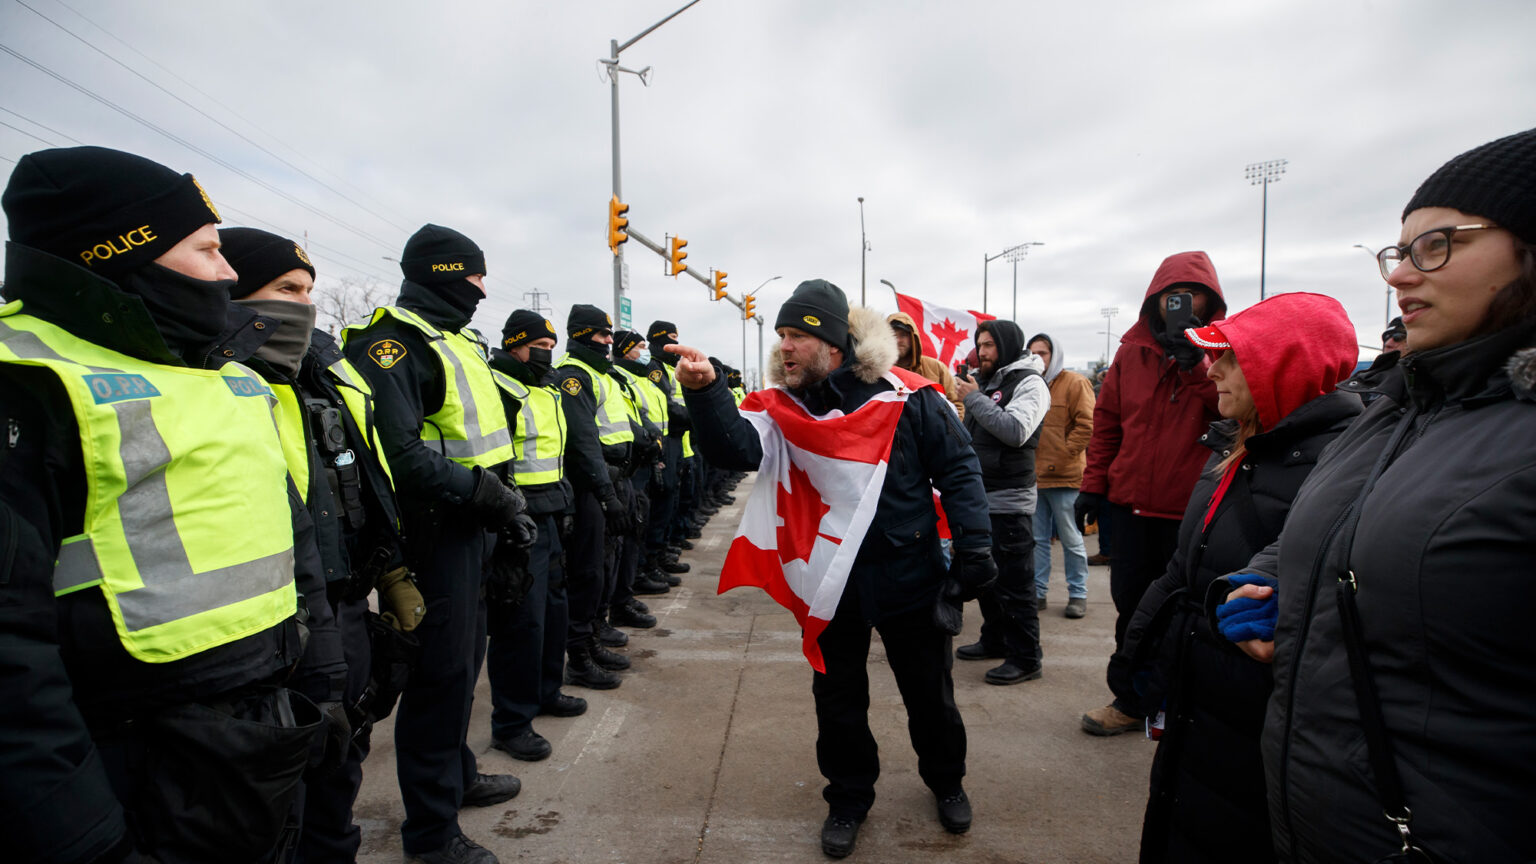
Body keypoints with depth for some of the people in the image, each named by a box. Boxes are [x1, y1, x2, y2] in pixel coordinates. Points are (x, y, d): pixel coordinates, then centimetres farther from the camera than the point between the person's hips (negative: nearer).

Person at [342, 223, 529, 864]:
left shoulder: (458, 341, 17)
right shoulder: (394, 343, -14)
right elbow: (399, 451, -25)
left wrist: (503, 501, 12)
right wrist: (484, 492, -21)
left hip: (471, 526, 10)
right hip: (435, 530, -10)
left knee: (464, 658, 21)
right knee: (441, 671, -1)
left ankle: (457, 776, 41)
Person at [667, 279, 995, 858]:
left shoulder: (906, 393, -11)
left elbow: (957, 469, -6)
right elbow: (738, 449, -22)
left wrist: (973, 548, -11)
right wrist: (705, 392, -38)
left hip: (909, 576, -1)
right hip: (830, 584, 2)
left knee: (930, 694, 17)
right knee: (838, 699, 15)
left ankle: (946, 781, 46)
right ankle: (849, 798, 40)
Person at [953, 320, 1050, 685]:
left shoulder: (1029, 383, -9)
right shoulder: (983, 381, 14)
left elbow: (1016, 431, -24)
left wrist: (974, 398, -18)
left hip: (1009, 501, -8)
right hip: (979, 498, 8)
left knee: (1014, 584, -2)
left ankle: (1025, 657, 9)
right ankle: (995, 638, 33)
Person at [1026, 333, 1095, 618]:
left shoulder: (1075, 383, -4)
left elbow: (1086, 426, -11)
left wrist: (1061, 458, -14)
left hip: (1064, 477, -5)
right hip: (1033, 477, 6)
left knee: (1071, 540, 4)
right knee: (1038, 539, 11)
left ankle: (1078, 595, 15)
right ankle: (1038, 591, 20)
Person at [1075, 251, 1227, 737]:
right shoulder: (1133, 350, 7)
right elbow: (1107, 420, 9)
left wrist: (1196, 360, -23)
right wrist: (1094, 484, 7)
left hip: (1192, 508, -3)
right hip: (1132, 501, 3)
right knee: (1131, 604, 14)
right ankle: (1131, 700, 31)